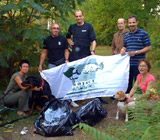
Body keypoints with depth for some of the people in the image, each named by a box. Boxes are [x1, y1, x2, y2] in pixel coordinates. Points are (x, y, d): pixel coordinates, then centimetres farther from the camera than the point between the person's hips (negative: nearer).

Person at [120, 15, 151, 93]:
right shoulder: (126, 35, 13)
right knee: (128, 83, 13)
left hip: (138, 64, -5)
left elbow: (148, 48, -7)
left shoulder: (143, 34, -4)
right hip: (128, 63, 5)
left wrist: (136, 52, -15)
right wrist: (123, 50, -2)